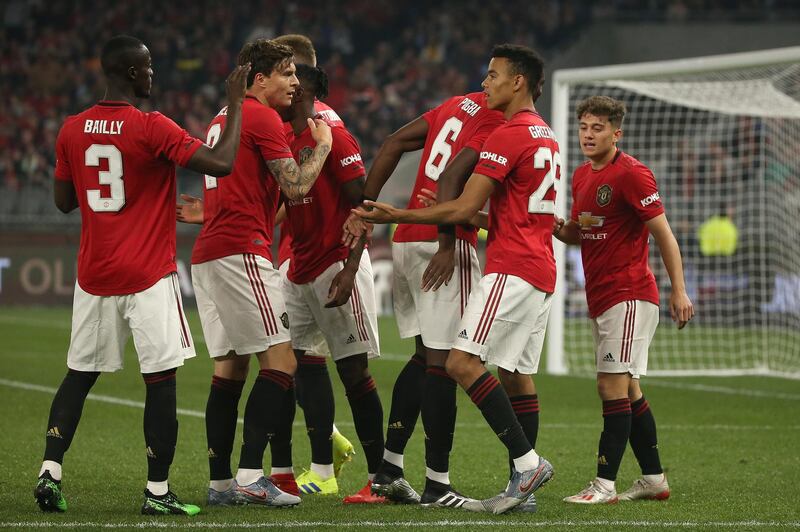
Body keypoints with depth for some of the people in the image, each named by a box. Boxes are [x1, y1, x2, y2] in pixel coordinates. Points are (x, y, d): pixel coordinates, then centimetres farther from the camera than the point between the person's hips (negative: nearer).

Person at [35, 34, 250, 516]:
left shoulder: (73, 130, 4)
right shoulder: (153, 129, -13)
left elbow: (64, 201, 15)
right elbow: (222, 163, -18)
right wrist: (236, 102, -9)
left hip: (94, 276, 6)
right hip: (149, 277, -6)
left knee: (79, 376, 15)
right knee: (162, 380, 0)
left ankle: (50, 473, 6)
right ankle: (158, 492, 0)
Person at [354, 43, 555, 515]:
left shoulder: (507, 136, -11)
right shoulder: (546, 137, 20)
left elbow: (464, 209, -14)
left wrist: (398, 216, -8)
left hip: (512, 269, -10)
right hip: (541, 272, 10)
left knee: (463, 363, -15)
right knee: (517, 375, 8)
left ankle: (527, 462, -20)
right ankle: (523, 482, 5)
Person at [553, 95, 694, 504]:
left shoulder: (631, 174, -13)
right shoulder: (581, 176, 13)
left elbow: (663, 234, -13)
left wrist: (679, 290, -17)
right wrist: (559, 229, 1)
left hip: (630, 295, -9)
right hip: (601, 298, 9)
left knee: (613, 386, -13)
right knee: (626, 390, 12)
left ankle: (605, 485, -15)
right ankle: (653, 479, 20)